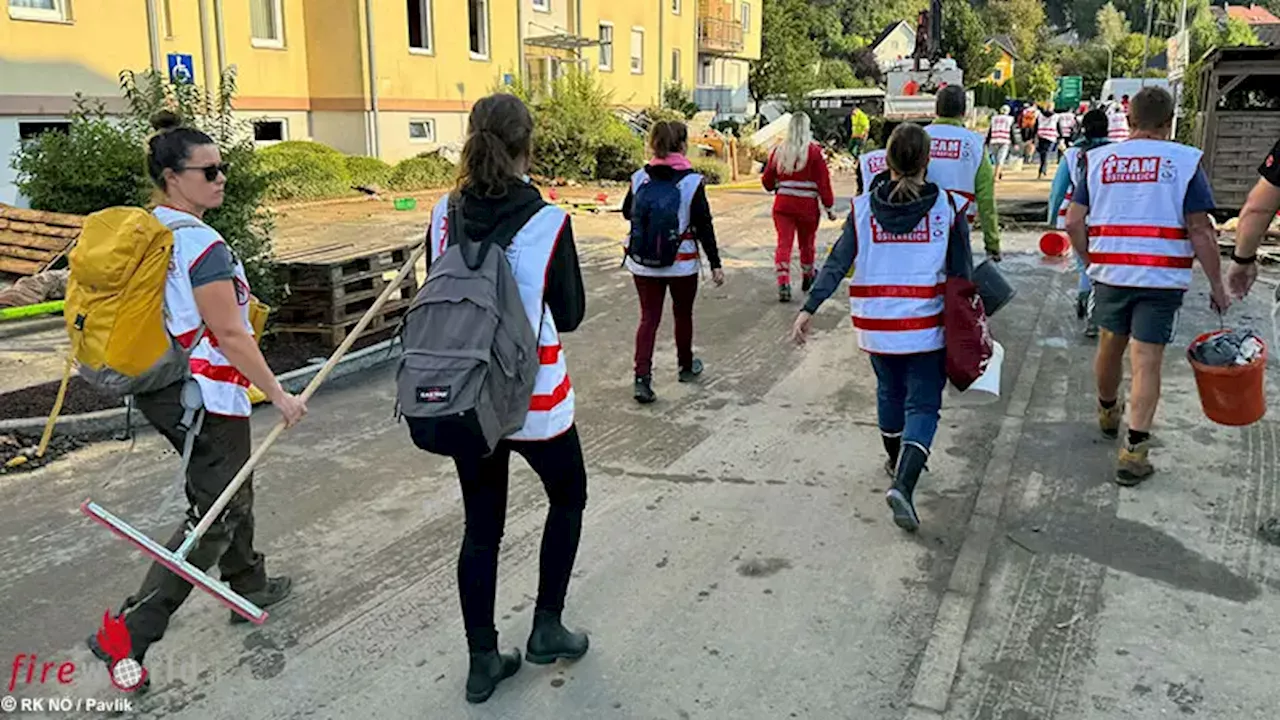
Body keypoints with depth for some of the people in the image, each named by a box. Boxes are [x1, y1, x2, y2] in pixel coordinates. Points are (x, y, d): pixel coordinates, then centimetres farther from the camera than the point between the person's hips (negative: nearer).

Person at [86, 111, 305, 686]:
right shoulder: (201, 243, -21)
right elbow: (229, 334, -22)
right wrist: (278, 395, -14)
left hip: (161, 389, 10)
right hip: (206, 396, -9)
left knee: (229, 491, 24)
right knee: (214, 515, 0)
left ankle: (248, 586, 41)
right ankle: (129, 634, -1)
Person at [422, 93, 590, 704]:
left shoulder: (445, 213, -3)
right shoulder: (546, 221, -16)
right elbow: (570, 315, -6)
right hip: (533, 396, -4)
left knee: (481, 524, 15)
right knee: (567, 496, 22)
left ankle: (483, 661, 24)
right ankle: (546, 628, 26)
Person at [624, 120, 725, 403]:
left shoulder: (640, 177, -3)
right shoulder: (692, 181, -12)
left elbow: (627, 212, 11)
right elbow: (704, 225, -10)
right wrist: (715, 264, -4)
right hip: (681, 262, -2)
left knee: (649, 317, 6)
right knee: (683, 314, 18)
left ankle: (642, 378, -7)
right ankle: (686, 366, 37)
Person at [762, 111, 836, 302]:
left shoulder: (778, 150, 3)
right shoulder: (814, 151, -7)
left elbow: (767, 182, 9)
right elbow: (823, 182, -8)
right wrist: (829, 207, 0)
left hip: (783, 204, 2)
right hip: (808, 206, -1)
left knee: (784, 243, 0)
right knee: (807, 242, 17)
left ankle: (783, 285, -15)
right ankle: (808, 278, 38)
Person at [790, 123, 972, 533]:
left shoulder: (864, 208, -2)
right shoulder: (948, 207, -6)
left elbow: (837, 263, -6)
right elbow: (963, 273, -2)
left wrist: (809, 309, -5)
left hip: (876, 325, 3)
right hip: (926, 326, -2)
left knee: (890, 391, 24)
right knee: (923, 404, 4)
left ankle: (897, 462, 44)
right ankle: (903, 481, -16)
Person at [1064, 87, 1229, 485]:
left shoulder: (1098, 158, 4)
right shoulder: (1185, 161, -5)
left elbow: (1073, 221, 2)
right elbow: (1200, 231, -8)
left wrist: (1090, 259, 16)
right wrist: (1217, 285, 0)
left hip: (1110, 270, 3)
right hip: (1162, 277, -3)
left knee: (1111, 344, 22)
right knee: (1147, 360, 0)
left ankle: (1107, 411, 46)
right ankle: (1134, 450, -3)